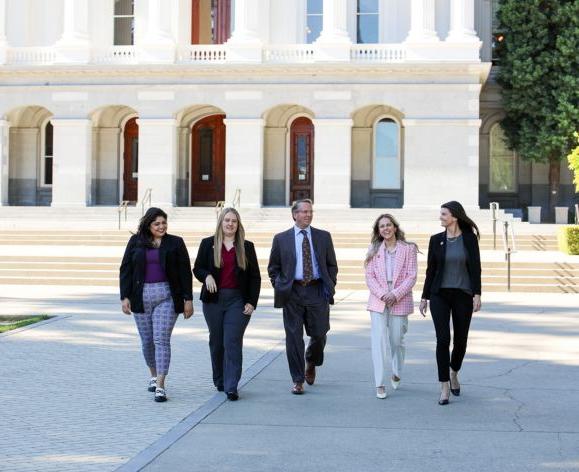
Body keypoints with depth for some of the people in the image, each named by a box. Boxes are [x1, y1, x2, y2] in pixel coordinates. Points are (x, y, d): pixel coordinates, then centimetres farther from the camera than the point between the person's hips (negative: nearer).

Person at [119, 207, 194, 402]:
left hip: (166, 297, -2)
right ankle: (154, 375, 33)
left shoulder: (175, 243, 3)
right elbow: (126, 270, 6)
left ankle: (160, 386, -12)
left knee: (162, 339, -10)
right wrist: (125, 297, -2)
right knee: (147, 340, 10)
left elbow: (185, 272, 3)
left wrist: (188, 299, -2)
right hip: (141, 297, 2)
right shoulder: (135, 242, 6)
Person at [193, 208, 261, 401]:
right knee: (216, 342, 9)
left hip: (237, 300, -1)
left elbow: (255, 277, 7)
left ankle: (231, 387, -9)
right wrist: (207, 276, -12)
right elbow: (197, 268, 11)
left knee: (233, 342, -9)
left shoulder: (246, 247, 6)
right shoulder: (208, 244, 6)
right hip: (213, 300, 1)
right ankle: (219, 381, 25)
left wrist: (251, 302, -2)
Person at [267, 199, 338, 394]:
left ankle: (311, 364, 34)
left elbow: (332, 265, 13)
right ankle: (298, 380, 8)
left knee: (319, 334, 2)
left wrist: (330, 286, 2)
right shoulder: (281, 239, 6)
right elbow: (273, 268, 11)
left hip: (317, 290, 1)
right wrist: (279, 288, 1)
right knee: (294, 336, -1)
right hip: (292, 291, -1)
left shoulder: (323, 237, 9)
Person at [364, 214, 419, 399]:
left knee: (397, 340, 8)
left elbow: (411, 276, -4)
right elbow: (369, 276, 1)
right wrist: (382, 294, -12)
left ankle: (396, 374, 36)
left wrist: (395, 294, -14)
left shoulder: (408, 249, 0)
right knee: (378, 341, -7)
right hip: (378, 301, 1)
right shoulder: (374, 250, 6)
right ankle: (380, 385, -4)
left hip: (400, 301, -1)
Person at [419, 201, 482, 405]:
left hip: (463, 295, 0)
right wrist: (424, 297, 5)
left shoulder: (469, 238, -1)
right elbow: (431, 270, 6)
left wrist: (477, 294, -12)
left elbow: (476, 268, -3)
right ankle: (444, 388, -4)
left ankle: (454, 374, 36)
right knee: (442, 340, -9)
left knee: (460, 340, 8)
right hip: (440, 295, 0)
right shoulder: (436, 239, 3)